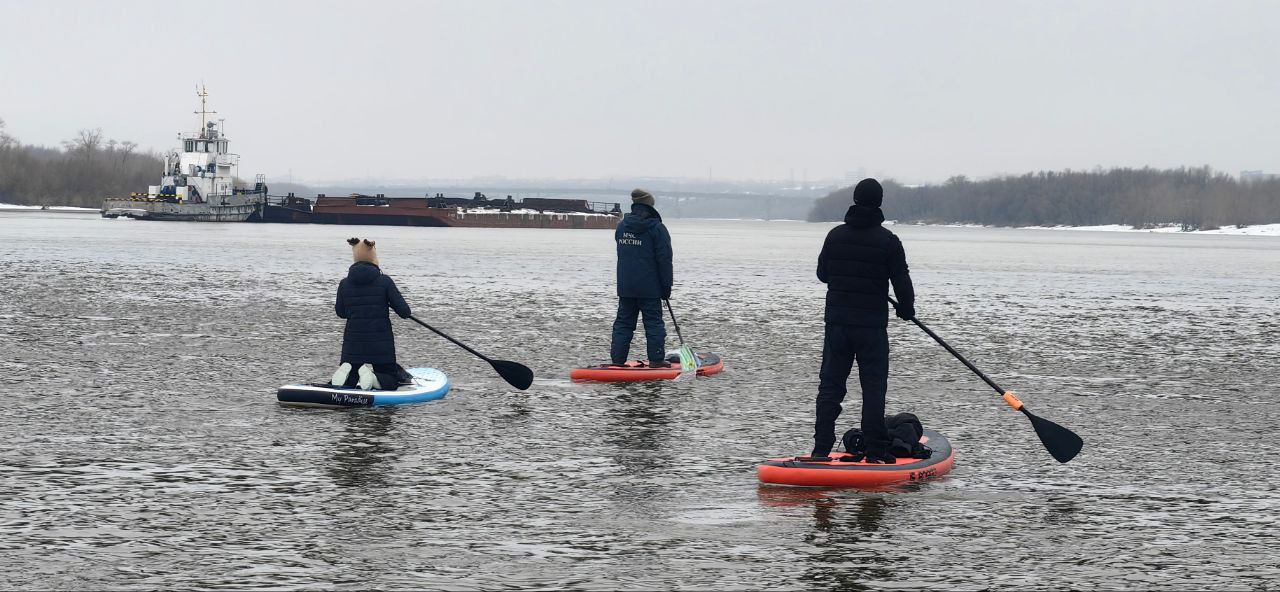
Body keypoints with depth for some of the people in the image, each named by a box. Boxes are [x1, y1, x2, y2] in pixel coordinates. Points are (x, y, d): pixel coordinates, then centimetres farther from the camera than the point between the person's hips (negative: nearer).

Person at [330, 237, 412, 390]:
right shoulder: (385, 282, -10)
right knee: (391, 381, 14)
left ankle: (346, 373, -15)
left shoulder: (344, 284, -2)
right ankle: (372, 377, -19)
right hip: (381, 347, -3)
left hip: (352, 346, 3)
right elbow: (405, 312, -10)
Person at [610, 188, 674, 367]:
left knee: (623, 322, 10)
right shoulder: (656, 228, -10)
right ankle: (656, 359, 3)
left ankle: (617, 359, 7)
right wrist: (666, 286, -5)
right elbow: (664, 259, -10)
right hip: (649, 288, -5)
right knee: (654, 322, 3)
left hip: (625, 286, 5)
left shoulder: (621, 226, 7)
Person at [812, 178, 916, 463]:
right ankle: (875, 452, 0)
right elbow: (902, 281, -7)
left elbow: (822, 274, 12)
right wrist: (907, 310, 11)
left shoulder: (835, 235, 2)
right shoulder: (888, 241, -9)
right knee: (873, 387, 2)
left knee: (830, 386, 8)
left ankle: (821, 449, 5)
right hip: (872, 325, -3)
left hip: (836, 322, 3)